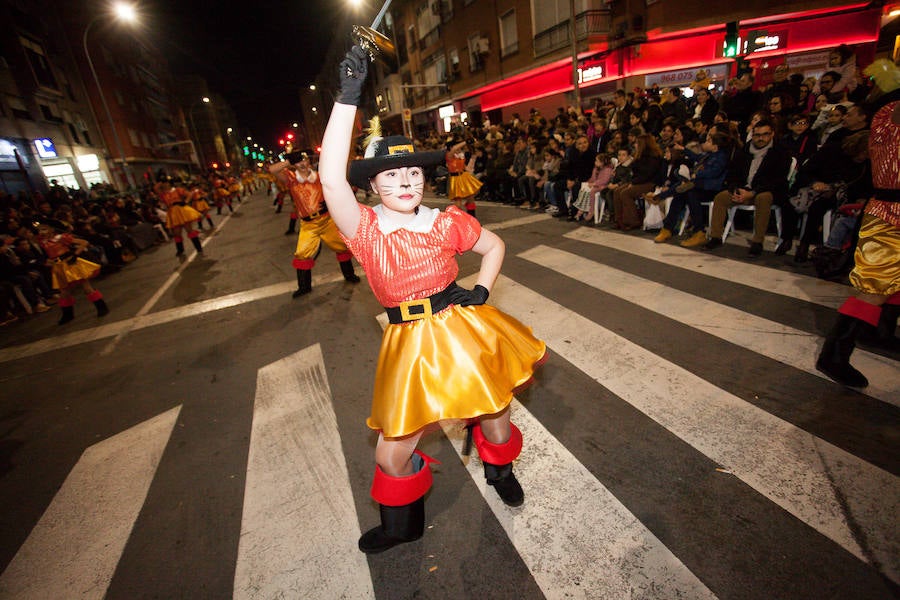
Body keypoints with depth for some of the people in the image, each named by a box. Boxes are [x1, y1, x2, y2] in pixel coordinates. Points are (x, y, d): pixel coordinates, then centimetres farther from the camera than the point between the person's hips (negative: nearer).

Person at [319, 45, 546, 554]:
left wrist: (482, 292, -2)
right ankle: (402, 525, 44)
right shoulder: (365, 231, -10)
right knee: (393, 451, 10)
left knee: (494, 413, 20)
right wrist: (349, 96, -27)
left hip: (466, 332, 2)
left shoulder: (448, 222, -3)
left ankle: (500, 469, 59)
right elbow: (331, 176, -27)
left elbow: (495, 246, 12)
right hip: (412, 345, -1)